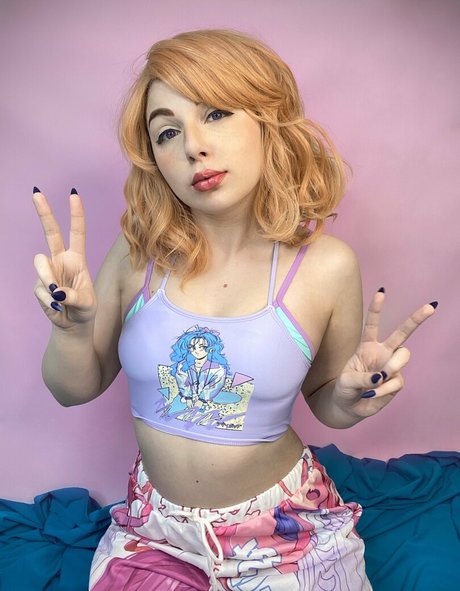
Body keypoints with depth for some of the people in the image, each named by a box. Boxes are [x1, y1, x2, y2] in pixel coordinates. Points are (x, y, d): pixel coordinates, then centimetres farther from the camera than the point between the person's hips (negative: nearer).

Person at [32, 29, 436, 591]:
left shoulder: (324, 266, -17)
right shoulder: (138, 253, -13)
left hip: (285, 529, -1)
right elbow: (76, 389, -2)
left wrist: (352, 400, -22)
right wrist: (72, 326, -22)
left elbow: (323, 402, 0)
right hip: (153, 527, 2)